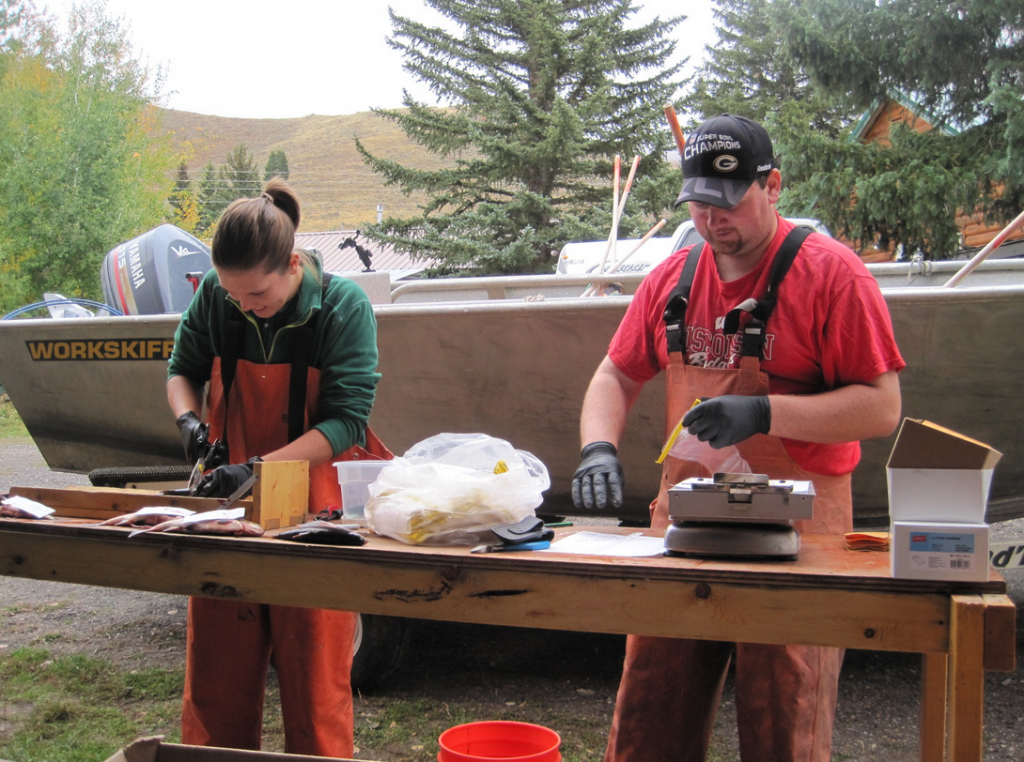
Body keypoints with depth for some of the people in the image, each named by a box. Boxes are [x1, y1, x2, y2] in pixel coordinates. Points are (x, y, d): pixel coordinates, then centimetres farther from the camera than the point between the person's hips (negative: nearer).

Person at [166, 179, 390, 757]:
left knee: (315, 676, 3)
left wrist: (259, 468, -24)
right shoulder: (215, 298, -3)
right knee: (216, 670, 9)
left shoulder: (344, 307, -13)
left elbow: (346, 422, -15)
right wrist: (188, 417, -7)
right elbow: (183, 368, 15)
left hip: (312, 509, -3)